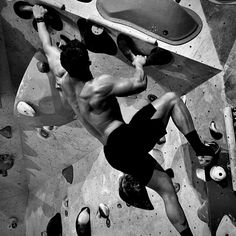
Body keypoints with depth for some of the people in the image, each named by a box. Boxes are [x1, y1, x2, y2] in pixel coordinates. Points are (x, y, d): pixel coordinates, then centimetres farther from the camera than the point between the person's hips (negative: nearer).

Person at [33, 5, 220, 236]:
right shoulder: (99, 85, -17)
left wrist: (39, 19, 35)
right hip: (128, 139, -7)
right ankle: (201, 149, 2)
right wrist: (139, 63, 5)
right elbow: (140, 83, -16)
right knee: (172, 98, 10)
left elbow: (48, 47, 19)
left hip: (114, 152, 7)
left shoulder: (62, 76, 3)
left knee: (166, 188, 18)